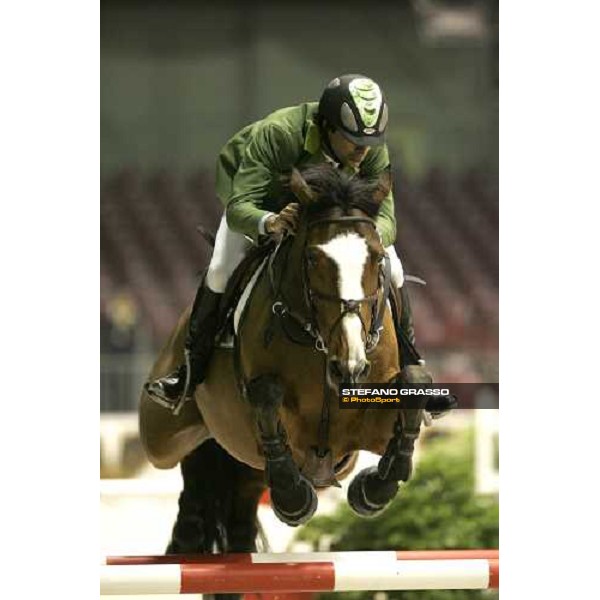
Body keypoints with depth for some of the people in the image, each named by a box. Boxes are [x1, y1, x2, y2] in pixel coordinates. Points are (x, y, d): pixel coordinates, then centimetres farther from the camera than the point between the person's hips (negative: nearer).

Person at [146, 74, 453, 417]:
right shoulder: (275, 134, -44)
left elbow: (386, 217, -32)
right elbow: (238, 209, -48)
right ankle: (192, 373, -8)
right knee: (221, 269, -26)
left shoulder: (374, 151, -31)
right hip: (259, 201, -3)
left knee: (392, 269, -10)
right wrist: (270, 222, -71)